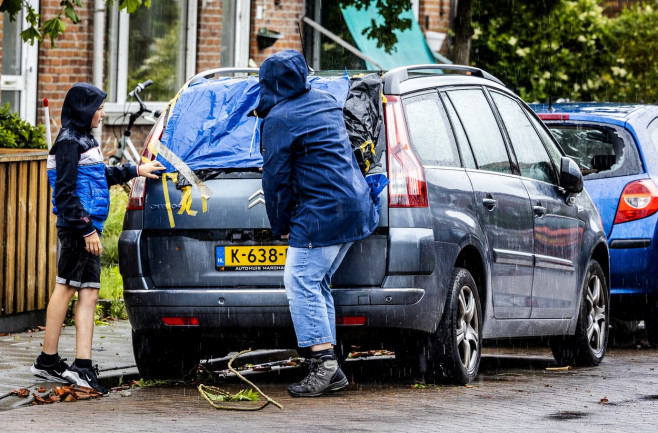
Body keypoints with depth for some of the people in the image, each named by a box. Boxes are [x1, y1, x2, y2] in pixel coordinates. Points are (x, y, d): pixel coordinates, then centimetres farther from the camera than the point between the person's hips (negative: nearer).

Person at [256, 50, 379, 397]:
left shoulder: (279, 120, -11)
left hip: (321, 213, -9)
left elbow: (276, 177, -7)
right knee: (316, 284, 12)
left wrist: (281, 225, 4)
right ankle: (330, 371, 9)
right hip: (355, 208, 9)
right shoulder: (326, 103, 16)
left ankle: (323, 364, -16)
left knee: (300, 282, -8)